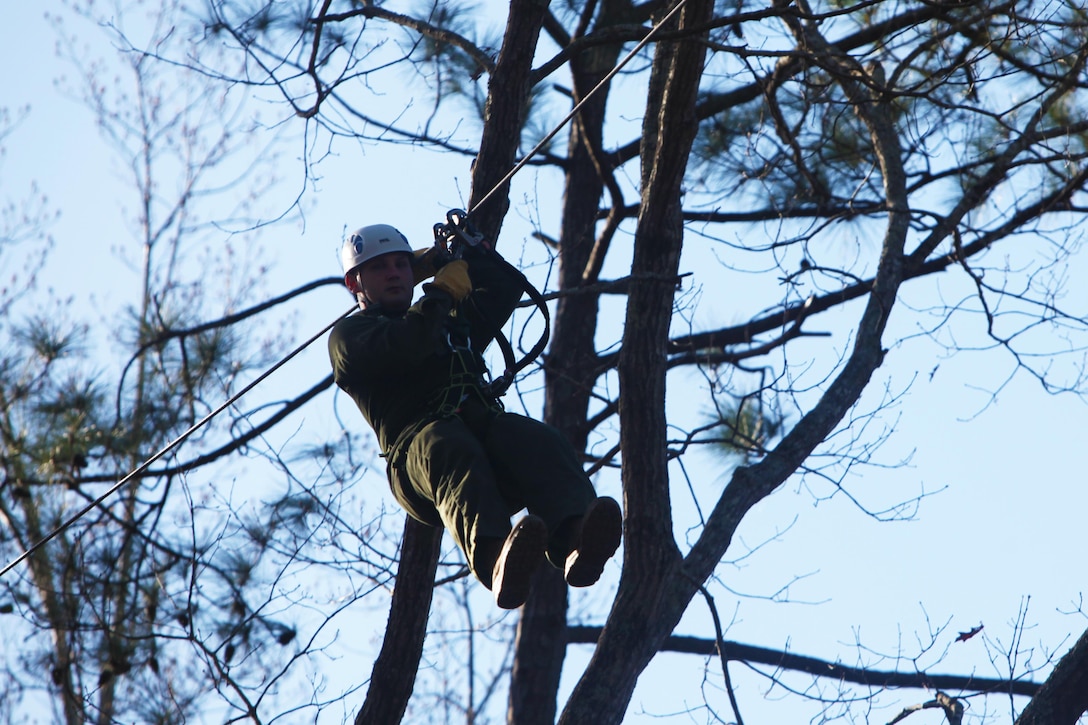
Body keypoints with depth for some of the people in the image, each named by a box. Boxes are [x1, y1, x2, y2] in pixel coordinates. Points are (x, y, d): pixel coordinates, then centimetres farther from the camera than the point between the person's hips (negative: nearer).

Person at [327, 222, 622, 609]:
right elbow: (398, 349, 0)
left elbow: (507, 286, 46)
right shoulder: (349, 336, 23)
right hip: (416, 446, -5)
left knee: (539, 442, -32)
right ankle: (495, 559, -72)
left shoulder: (453, 323, 42)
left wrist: (463, 252, 41)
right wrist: (443, 292, 5)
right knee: (452, 453, -42)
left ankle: (576, 540, -63)